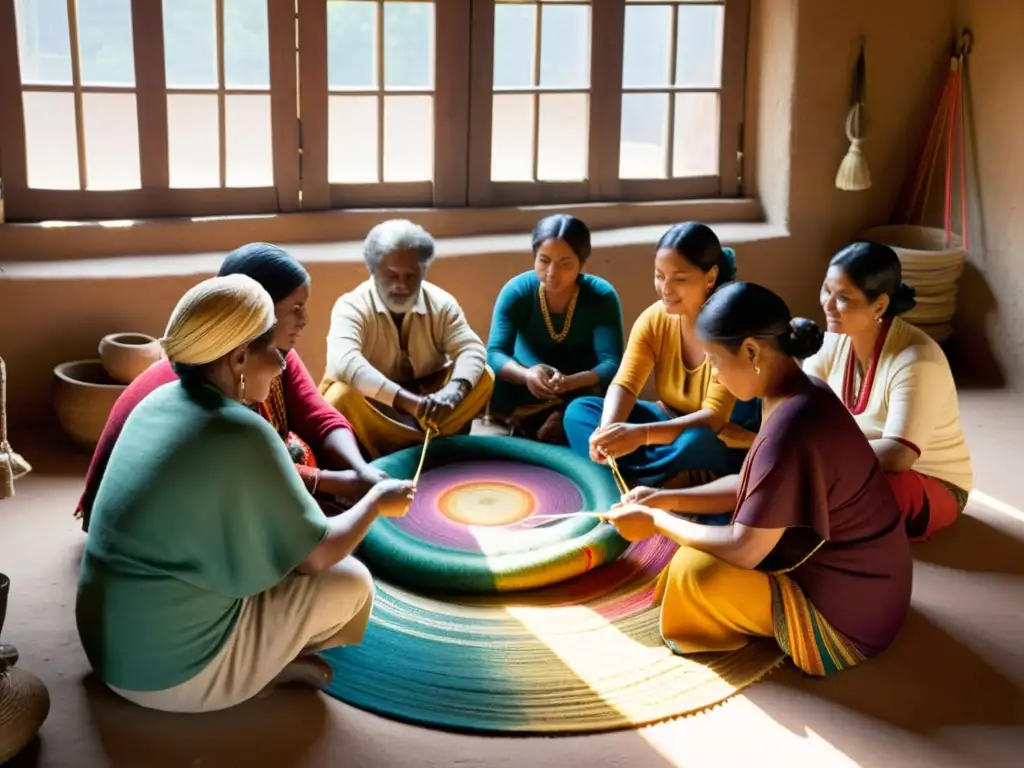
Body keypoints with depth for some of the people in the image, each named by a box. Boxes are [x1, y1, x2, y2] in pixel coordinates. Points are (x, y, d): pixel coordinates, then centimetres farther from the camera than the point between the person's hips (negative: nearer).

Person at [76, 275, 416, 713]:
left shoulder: (158, 401, 2)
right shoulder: (241, 433, -22)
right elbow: (316, 555, -12)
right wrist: (378, 501, 6)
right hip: (172, 670, -8)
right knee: (351, 582, 2)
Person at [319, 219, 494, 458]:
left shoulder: (441, 303, -9)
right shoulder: (352, 306, -22)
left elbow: (472, 350, -17)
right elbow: (343, 362, -39)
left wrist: (453, 392, -41)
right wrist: (408, 401, -50)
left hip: (426, 391, 3)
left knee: (483, 378, -19)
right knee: (342, 398, -37)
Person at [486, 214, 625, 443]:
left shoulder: (602, 296, -17)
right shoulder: (516, 291, -15)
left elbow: (612, 363, -27)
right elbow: (495, 353, -23)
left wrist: (569, 382, -48)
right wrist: (527, 375, -46)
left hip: (582, 390, -1)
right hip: (527, 393, 1)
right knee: (494, 386, -30)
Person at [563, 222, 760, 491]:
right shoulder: (653, 318, -8)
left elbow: (713, 419, -31)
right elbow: (624, 385, -13)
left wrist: (642, 434, -46)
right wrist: (607, 429, -37)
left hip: (725, 442, -6)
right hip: (671, 422, 7)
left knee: (694, 442, -41)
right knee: (578, 411, -13)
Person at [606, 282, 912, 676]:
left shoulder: (791, 427, -31)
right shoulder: (799, 396, -1)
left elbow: (742, 551, -27)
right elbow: (750, 487, 11)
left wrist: (657, 522, -13)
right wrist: (668, 498, 3)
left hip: (845, 613, -9)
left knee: (695, 570, -20)